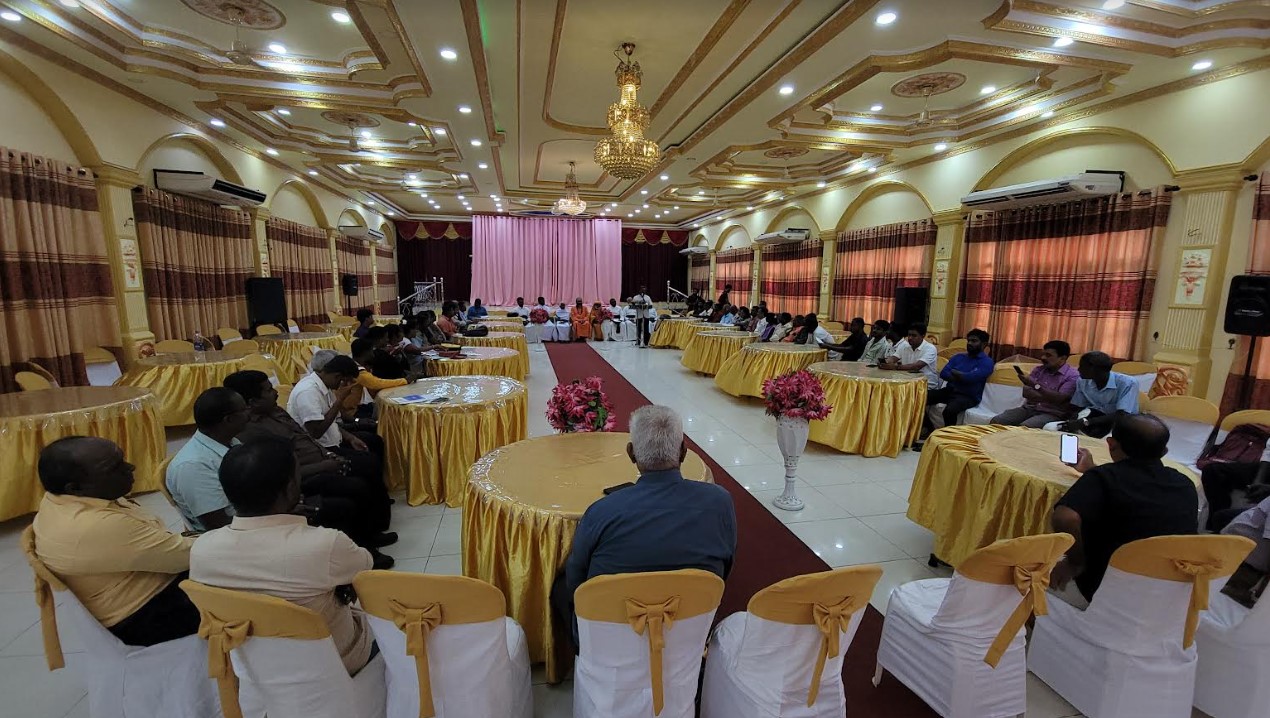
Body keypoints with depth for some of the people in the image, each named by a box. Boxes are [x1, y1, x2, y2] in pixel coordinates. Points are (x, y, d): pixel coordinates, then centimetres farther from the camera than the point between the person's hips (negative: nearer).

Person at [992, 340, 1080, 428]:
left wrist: (1035, 385, -25)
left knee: (1023, 427, -35)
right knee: (996, 421, -20)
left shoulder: (1073, 375, -4)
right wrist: (1050, 398, -11)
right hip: (1029, 408, 5)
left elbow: (1059, 399, -18)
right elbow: (1025, 392, 2)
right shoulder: (1039, 369, 13)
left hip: (1052, 414, -5)